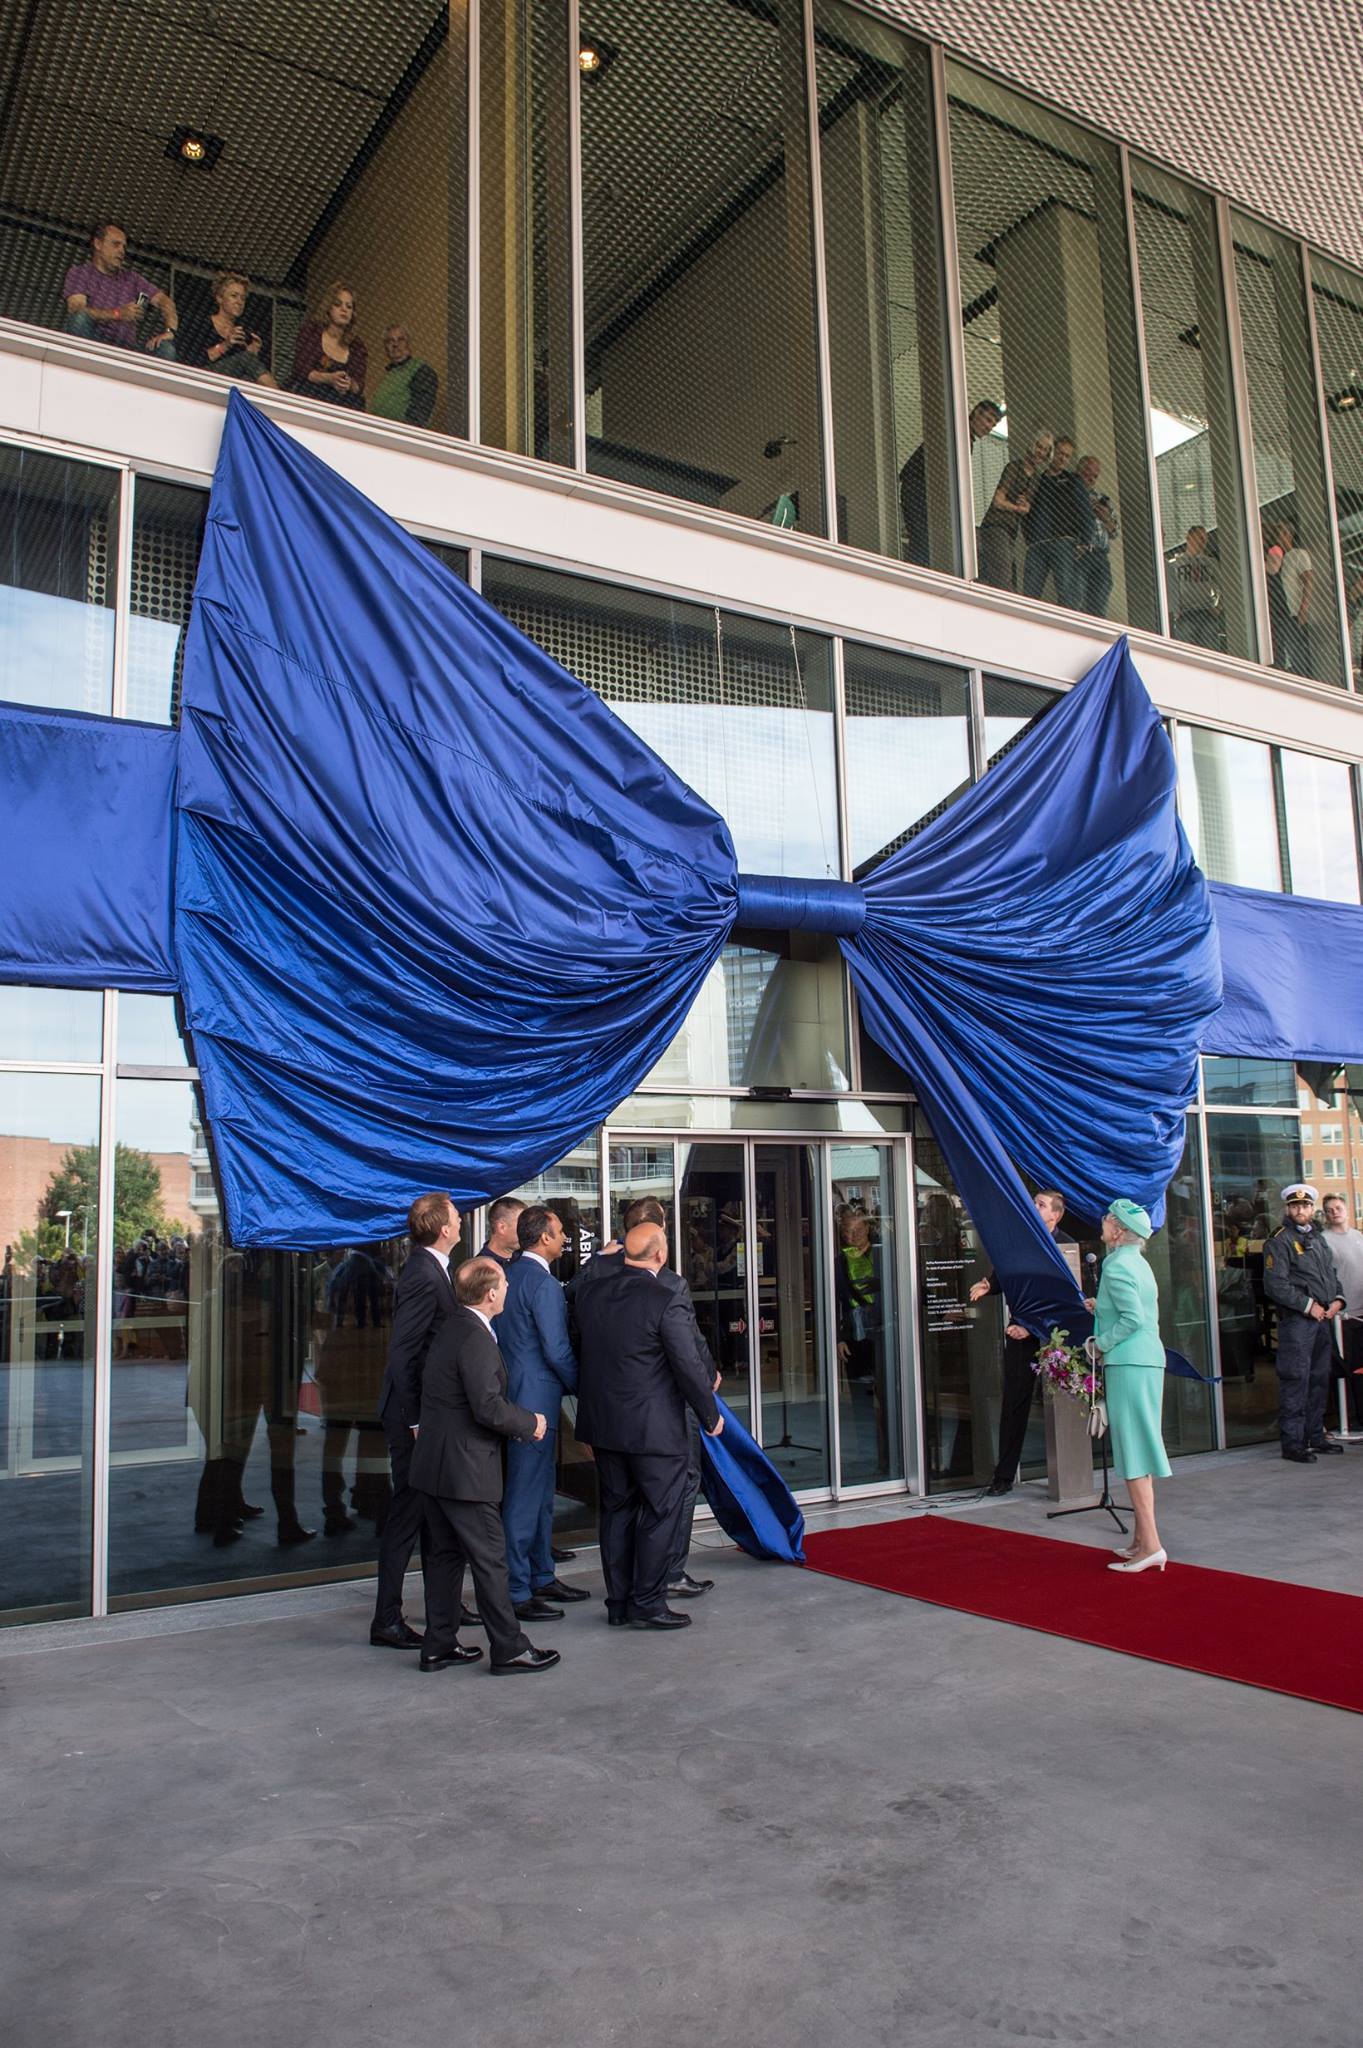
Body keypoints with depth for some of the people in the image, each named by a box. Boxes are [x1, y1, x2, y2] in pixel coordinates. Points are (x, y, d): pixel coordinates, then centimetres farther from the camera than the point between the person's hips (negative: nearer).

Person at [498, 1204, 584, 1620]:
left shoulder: (512, 1274, 11)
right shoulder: (543, 1283, -18)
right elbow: (557, 1350, -19)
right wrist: (582, 1386, -3)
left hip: (517, 1391, 10)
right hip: (535, 1397, -10)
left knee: (542, 1492, 19)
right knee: (525, 1496, -3)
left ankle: (541, 1577, 29)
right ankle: (516, 1593, 3)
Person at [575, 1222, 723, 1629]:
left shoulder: (593, 1295, 2)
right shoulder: (664, 1301, -18)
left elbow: (586, 1355, 11)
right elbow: (689, 1366, -15)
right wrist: (711, 1416, 0)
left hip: (602, 1424, 7)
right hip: (654, 1428, -7)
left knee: (616, 1511, 15)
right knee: (662, 1512, 5)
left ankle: (618, 1603, 23)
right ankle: (648, 1604, 10)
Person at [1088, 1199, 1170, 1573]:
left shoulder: (1117, 1266, -13)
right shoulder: (1137, 1262, 16)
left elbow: (1133, 1318, -20)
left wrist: (1100, 1343, -11)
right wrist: (1102, 1310, 19)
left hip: (1128, 1364, -10)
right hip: (1149, 1361, 10)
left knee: (1133, 1454, -7)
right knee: (1140, 1451, 14)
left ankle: (1150, 1546, -8)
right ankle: (1142, 1539, 20)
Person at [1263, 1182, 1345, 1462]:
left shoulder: (1319, 1238, 18)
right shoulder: (1279, 1241, -7)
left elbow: (1332, 1274, 25)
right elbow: (1275, 1284, -14)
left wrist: (1337, 1300, 6)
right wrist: (1308, 1305, -15)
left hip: (1323, 1319, 8)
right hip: (1296, 1321, -8)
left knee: (1320, 1379, 13)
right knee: (1295, 1381, -8)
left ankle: (1315, 1435, 24)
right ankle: (1293, 1443, -5)